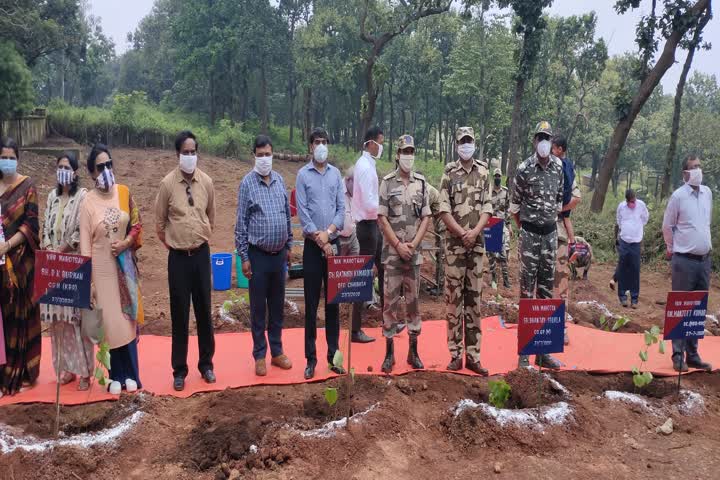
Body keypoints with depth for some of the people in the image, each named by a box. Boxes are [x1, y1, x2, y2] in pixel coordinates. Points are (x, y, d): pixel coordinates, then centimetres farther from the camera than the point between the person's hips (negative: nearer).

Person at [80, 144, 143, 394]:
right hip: (102, 267, -2)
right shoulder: (88, 202, -8)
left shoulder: (124, 192, 1)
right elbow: (85, 243, -7)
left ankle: (131, 374, 17)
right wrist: (88, 279, -9)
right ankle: (116, 375, 17)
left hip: (125, 264, 3)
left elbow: (137, 224, 9)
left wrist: (127, 242, -11)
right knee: (110, 321, 4)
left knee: (128, 317, 7)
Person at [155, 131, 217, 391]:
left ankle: (206, 364, 24)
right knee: (179, 314, 5)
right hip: (178, 256, -2)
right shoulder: (167, 183, -8)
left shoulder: (206, 182, 0)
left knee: (204, 310, 10)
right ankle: (179, 369, 18)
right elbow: (159, 221, 2)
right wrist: (170, 243, 11)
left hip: (202, 253, 2)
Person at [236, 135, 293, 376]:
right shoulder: (247, 183, -6)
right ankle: (260, 355, 17)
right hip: (258, 254, -4)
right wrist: (243, 257, -8)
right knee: (258, 307, 6)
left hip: (279, 253, 4)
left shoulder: (279, 180, 6)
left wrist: (289, 246, 13)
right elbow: (241, 222, -6)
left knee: (277, 305, 13)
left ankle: (277, 351, 25)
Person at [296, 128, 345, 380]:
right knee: (311, 303, 2)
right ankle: (311, 358, 10)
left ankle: (333, 355, 17)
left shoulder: (336, 174, 7)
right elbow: (302, 212, -7)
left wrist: (328, 232, -12)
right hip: (312, 245, -2)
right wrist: (320, 240, -12)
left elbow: (342, 208, 3)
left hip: (334, 243, 3)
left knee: (333, 302, 7)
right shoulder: (303, 175, -1)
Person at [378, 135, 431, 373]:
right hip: (392, 252, -2)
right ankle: (389, 352, 10)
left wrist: (413, 244, -7)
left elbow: (426, 217, 6)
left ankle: (413, 351, 17)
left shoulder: (421, 183, 7)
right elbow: (382, 218, -4)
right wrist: (398, 245, -10)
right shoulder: (387, 182, 0)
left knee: (413, 300, 8)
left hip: (414, 253, 3)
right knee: (390, 301, 1)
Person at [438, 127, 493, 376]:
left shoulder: (484, 172, 8)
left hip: (477, 243, 2)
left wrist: (475, 232, -12)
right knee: (454, 297, -1)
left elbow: (487, 207, 3)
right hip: (454, 243, -2)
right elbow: (444, 209, -4)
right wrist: (462, 233, -13)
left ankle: (473, 355, 12)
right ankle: (455, 354, 7)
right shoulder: (449, 173, 2)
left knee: (474, 299, 6)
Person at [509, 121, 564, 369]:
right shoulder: (524, 169, -7)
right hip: (529, 233, -5)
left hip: (550, 232, 5)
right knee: (527, 288, -3)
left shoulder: (558, 166, 6)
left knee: (547, 288, 10)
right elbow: (515, 205, 2)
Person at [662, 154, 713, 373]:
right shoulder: (678, 196, -9)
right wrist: (673, 249, 7)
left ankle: (693, 354, 18)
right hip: (684, 260, -6)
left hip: (704, 259, 6)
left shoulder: (707, 192, 8)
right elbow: (667, 227, 0)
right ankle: (678, 355, 5)